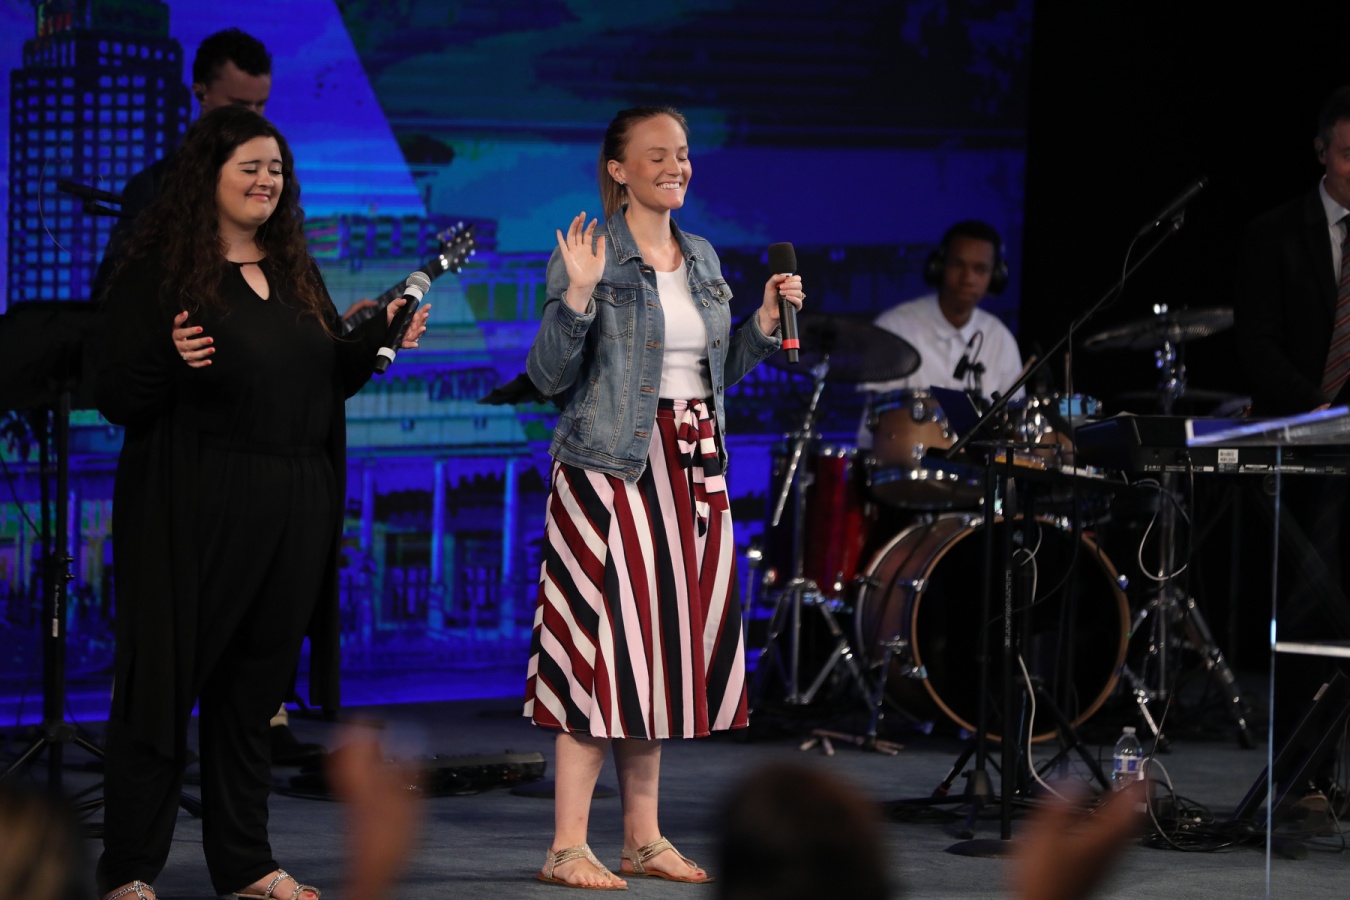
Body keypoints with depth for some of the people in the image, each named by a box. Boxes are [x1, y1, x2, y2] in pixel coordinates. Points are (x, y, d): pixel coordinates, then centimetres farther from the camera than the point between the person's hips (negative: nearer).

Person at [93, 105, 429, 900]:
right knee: (168, 679, -3)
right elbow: (117, 400, -9)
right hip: (194, 511, -6)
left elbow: (326, 386, 20)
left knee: (256, 686, 10)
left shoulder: (295, 274, 14)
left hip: (293, 508, 6)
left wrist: (377, 341, 4)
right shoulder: (161, 271, -6)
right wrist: (171, 360, -27)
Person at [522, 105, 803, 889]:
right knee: (608, 647, -11)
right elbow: (550, 376, -10)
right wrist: (579, 293, -22)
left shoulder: (702, 259, 15)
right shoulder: (592, 254, -6)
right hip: (612, 466, -7)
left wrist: (766, 320, 6)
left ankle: (644, 839, 15)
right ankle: (568, 848, -8)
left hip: (692, 469, 7)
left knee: (666, 647, 8)